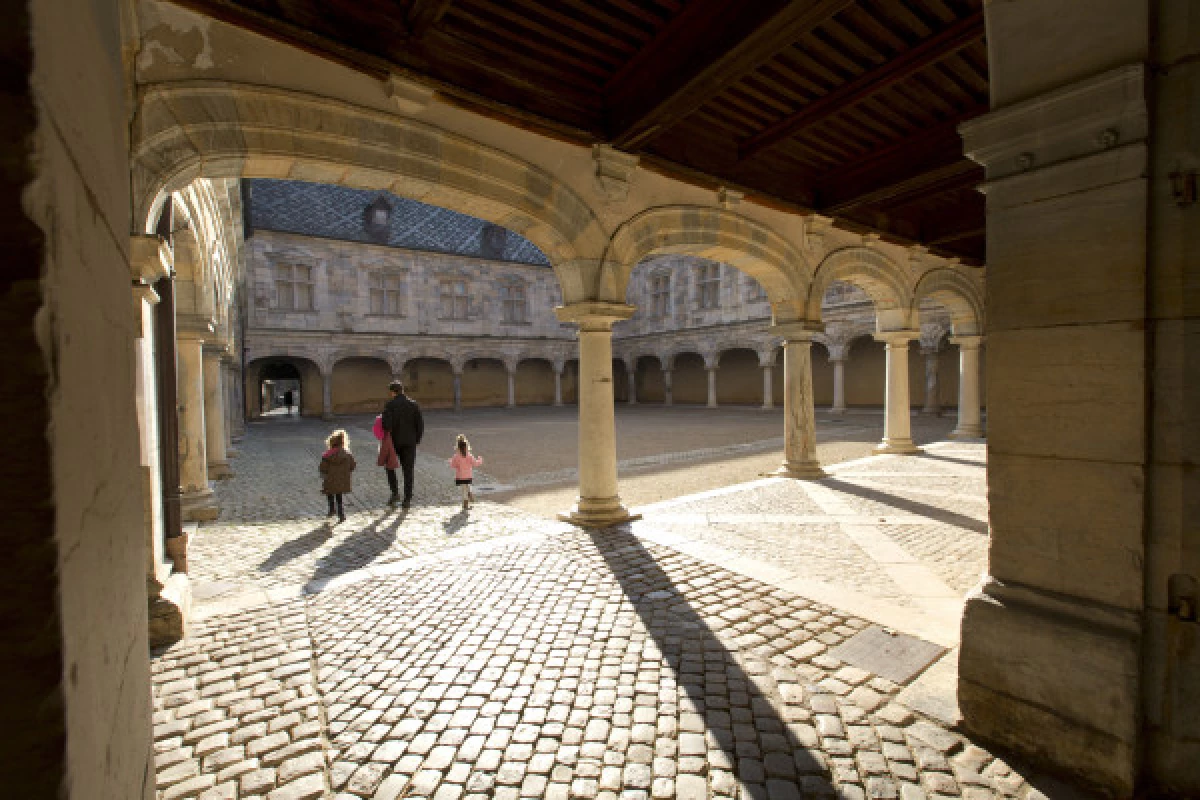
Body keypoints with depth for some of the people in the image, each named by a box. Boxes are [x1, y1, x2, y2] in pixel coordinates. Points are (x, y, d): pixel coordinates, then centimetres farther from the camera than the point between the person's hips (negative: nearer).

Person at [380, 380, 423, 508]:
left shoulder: (390, 404, -6)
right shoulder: (413, 404, 3)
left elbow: (386, 423, -18)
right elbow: (420, 424, 1)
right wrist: (417, 440, 9)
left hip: (394, 441, -2)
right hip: (409, 442, 2)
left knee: (390, 466, 19)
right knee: (408, 471, 6)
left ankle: (395, 492, 8)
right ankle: (407, 499, 7)